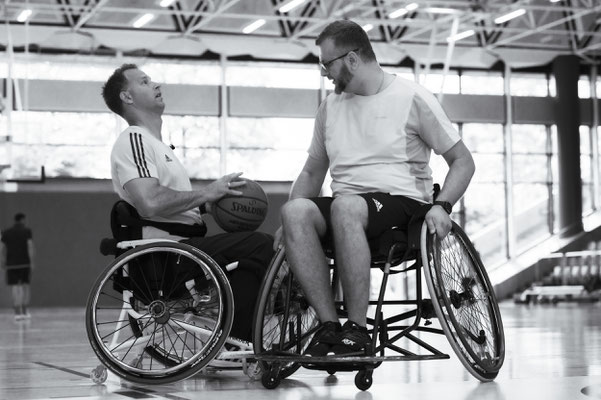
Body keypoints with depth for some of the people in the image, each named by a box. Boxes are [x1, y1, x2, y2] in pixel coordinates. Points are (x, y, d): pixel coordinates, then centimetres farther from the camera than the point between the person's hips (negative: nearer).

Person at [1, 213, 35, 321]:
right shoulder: (27, 231, -2)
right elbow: (30, 247, -11)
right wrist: (32, 262, -11)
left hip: (11, 264, 1)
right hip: (25, 263, -1)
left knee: (15, 288, -1)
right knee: (25, 286, 14)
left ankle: (18, 313, -12)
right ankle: (25, 311, 13)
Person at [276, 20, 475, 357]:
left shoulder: (412, 98, 2)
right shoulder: (331, 107, 18)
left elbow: (463, 161, 2)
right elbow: (312, 171, 24)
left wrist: (441, 206, -15)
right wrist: (289, 225, 10)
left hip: (402, 200, -5)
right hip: (347, 208, 5)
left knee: (346, 206, -38)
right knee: (296, 211, -28)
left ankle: (358, 328, -31)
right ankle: (329, 324, -28)